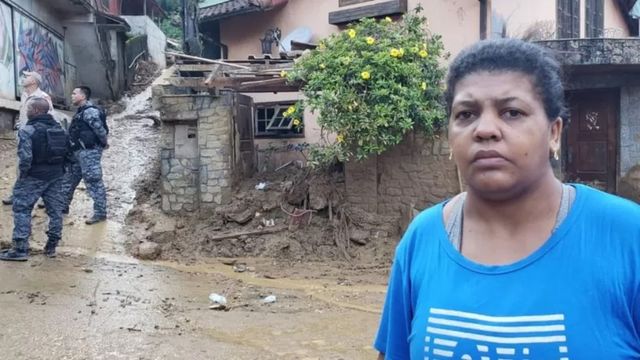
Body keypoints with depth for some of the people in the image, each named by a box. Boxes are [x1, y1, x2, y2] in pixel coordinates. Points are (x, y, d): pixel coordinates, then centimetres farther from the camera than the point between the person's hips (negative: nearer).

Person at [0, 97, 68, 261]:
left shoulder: (27, 130, -15)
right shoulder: (59, 128, 8)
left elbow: (25, 157, -23)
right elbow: (68, 151, 12)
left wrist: (23, 173, -8)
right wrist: (59, 170, 16)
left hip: (34, 177, -6)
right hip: (56, 176, 7)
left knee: (22, 210, 2)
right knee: (55, 211, 11)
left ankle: (20, 249, 0)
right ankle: (51, 246, 19)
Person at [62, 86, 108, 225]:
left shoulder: (89, 111, -17)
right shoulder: (81, 112, 17)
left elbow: (100, 129, -22)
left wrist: (104, 143, -8)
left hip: (89, 152, -11)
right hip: (78, 151, 11)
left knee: (93, 182, -8)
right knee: (69, 179, 19)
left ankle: (100, 213, -3)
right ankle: (63, 206, 32)